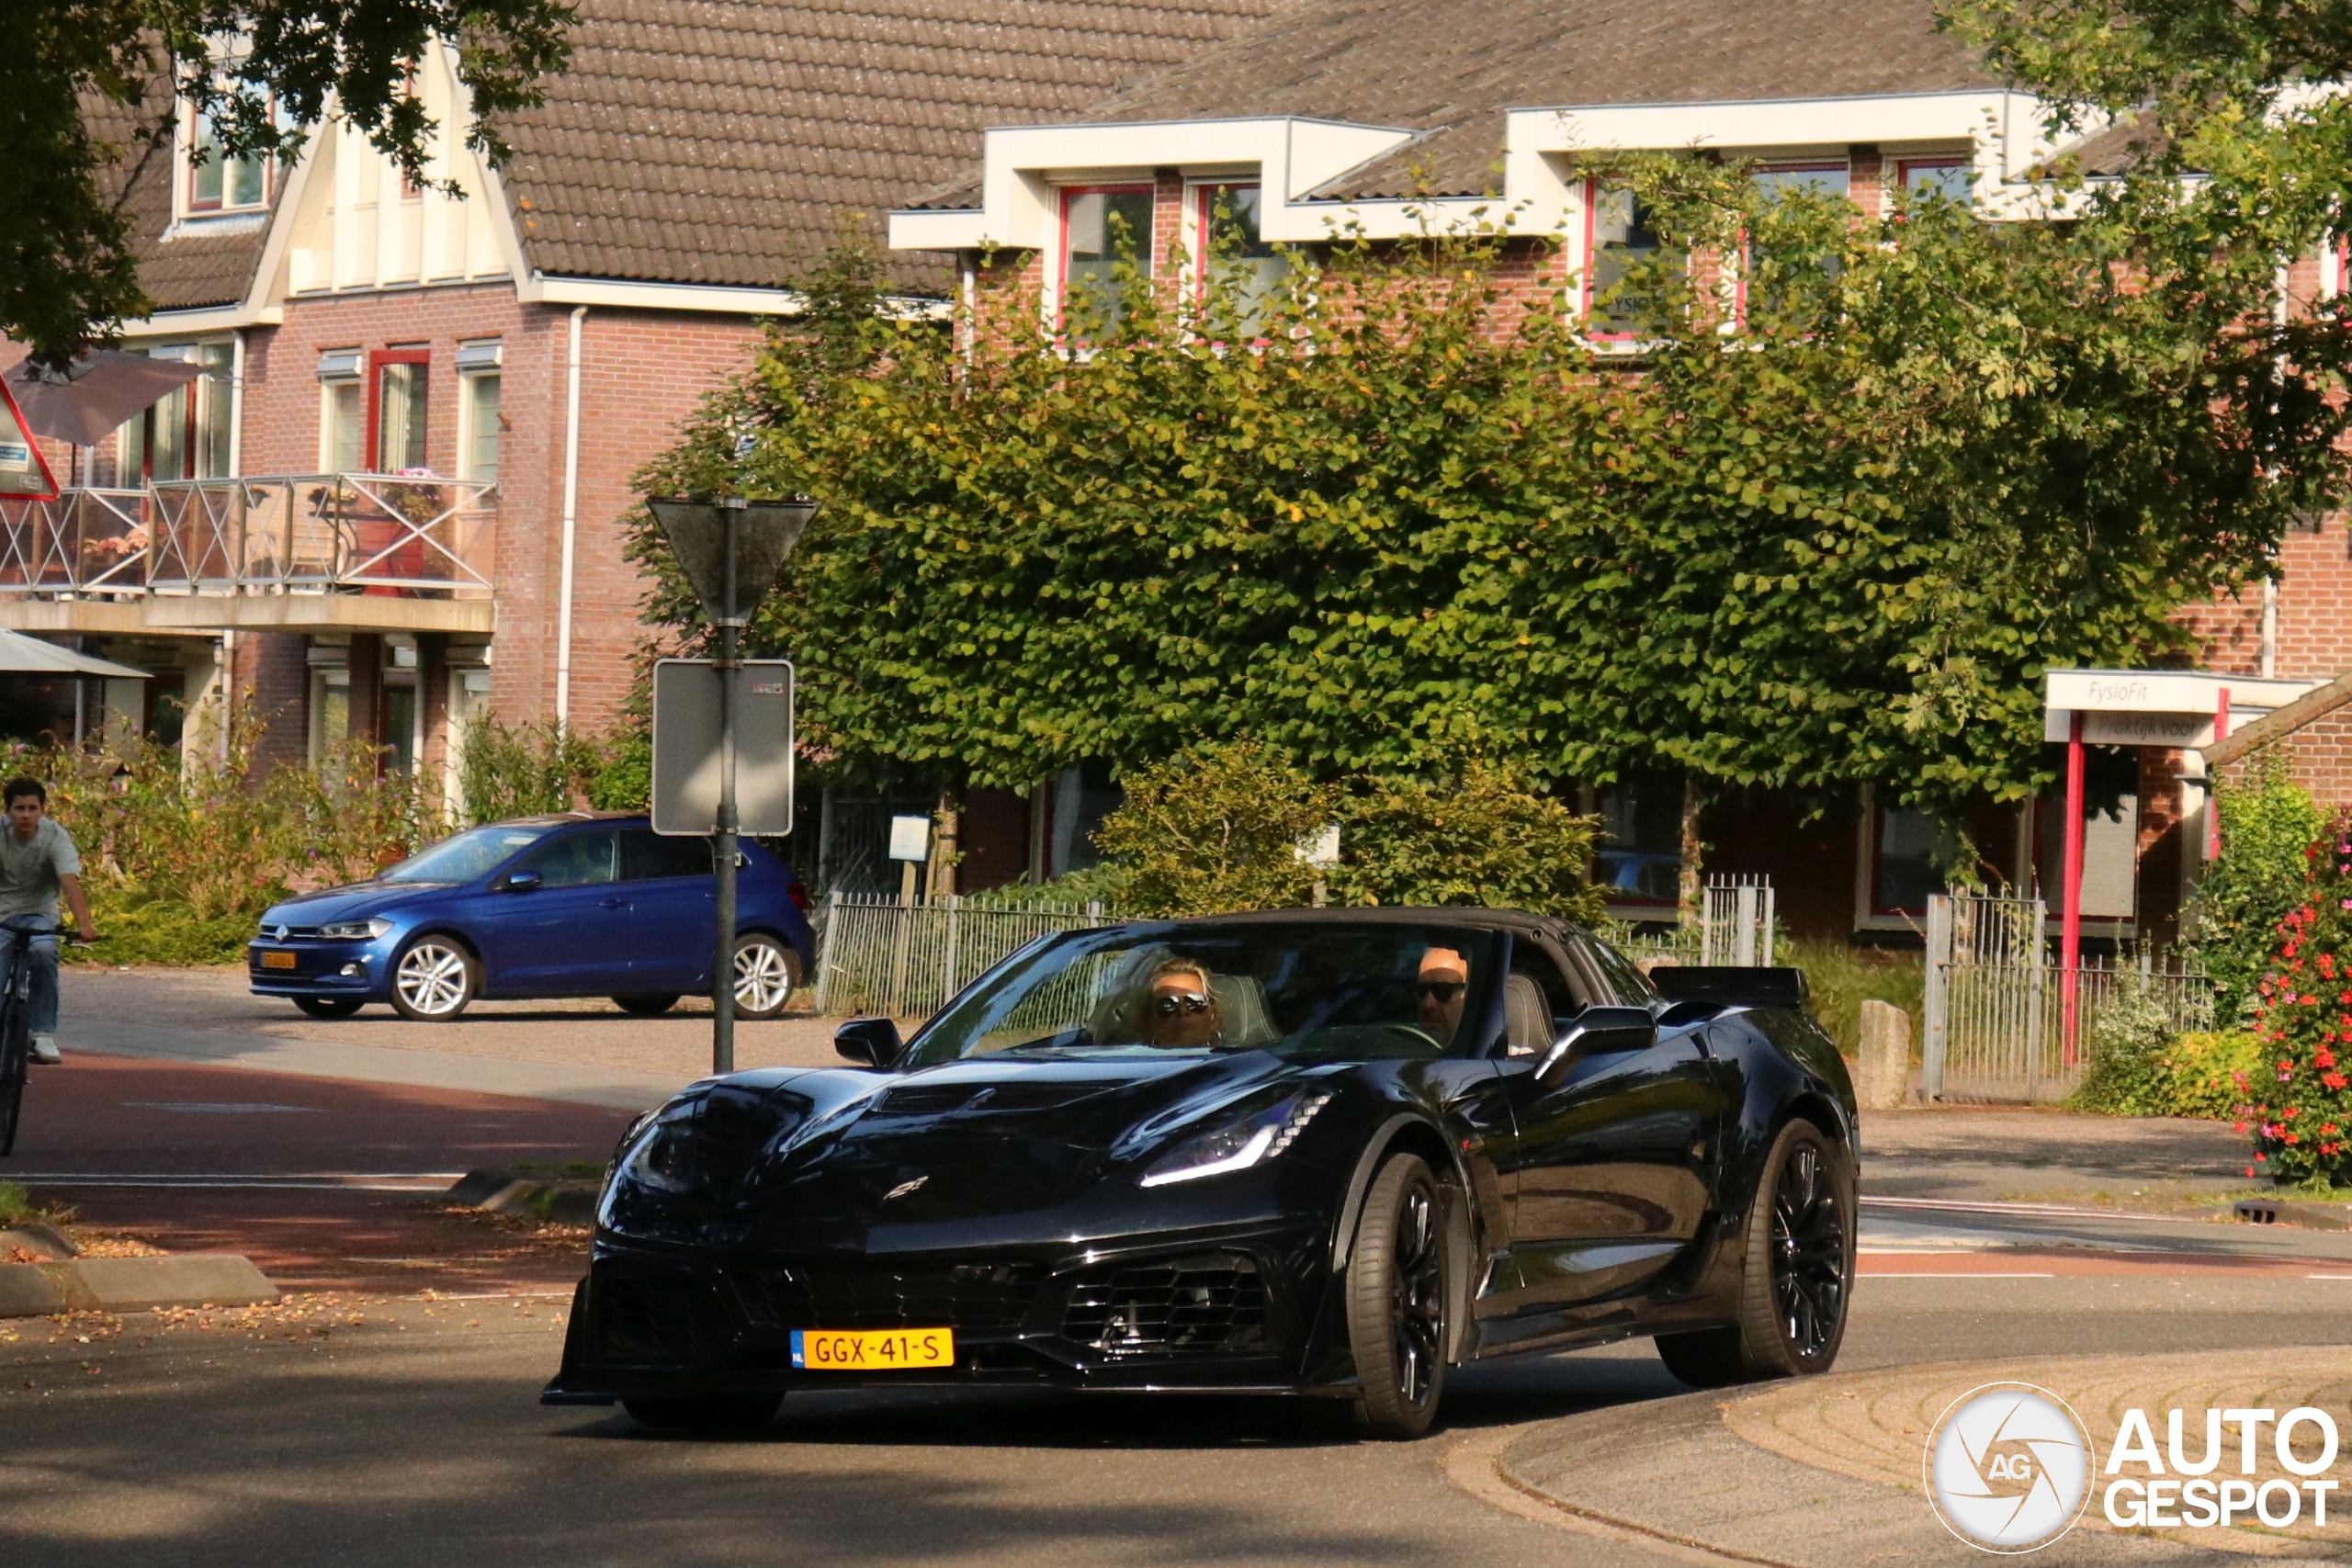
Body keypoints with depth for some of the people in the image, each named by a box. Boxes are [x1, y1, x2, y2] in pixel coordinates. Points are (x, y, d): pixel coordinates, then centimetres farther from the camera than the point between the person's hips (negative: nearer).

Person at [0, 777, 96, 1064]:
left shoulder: (55, 837, -15)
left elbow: (70, 882, -28)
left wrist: (84, 925, -43)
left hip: (38, 914, -1)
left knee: (44, 952, -34)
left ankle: (44, 1035, -26)